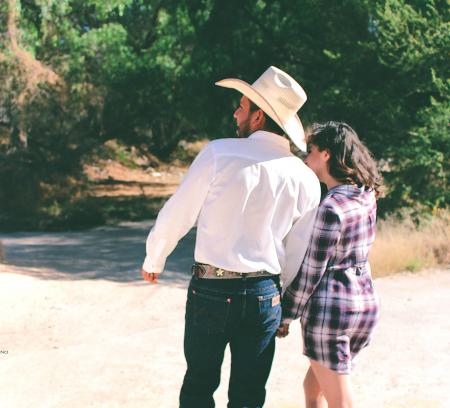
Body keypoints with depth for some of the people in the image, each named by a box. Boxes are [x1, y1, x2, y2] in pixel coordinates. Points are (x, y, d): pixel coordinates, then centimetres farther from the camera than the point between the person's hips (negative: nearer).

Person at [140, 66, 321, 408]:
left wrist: (154, 260, 14)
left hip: (211, 290, -2)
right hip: (264, 295, 2)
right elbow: (297, 255, 4)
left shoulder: (219, 153, -11)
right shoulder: (305, 179, -2)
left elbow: (177, 214, -4)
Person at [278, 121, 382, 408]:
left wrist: (286, 315, -4)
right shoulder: (366, 196, 4)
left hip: (331, 308, -8)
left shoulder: (331, 207, -19)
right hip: (366, 302, 8)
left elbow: (311, 270, -15)